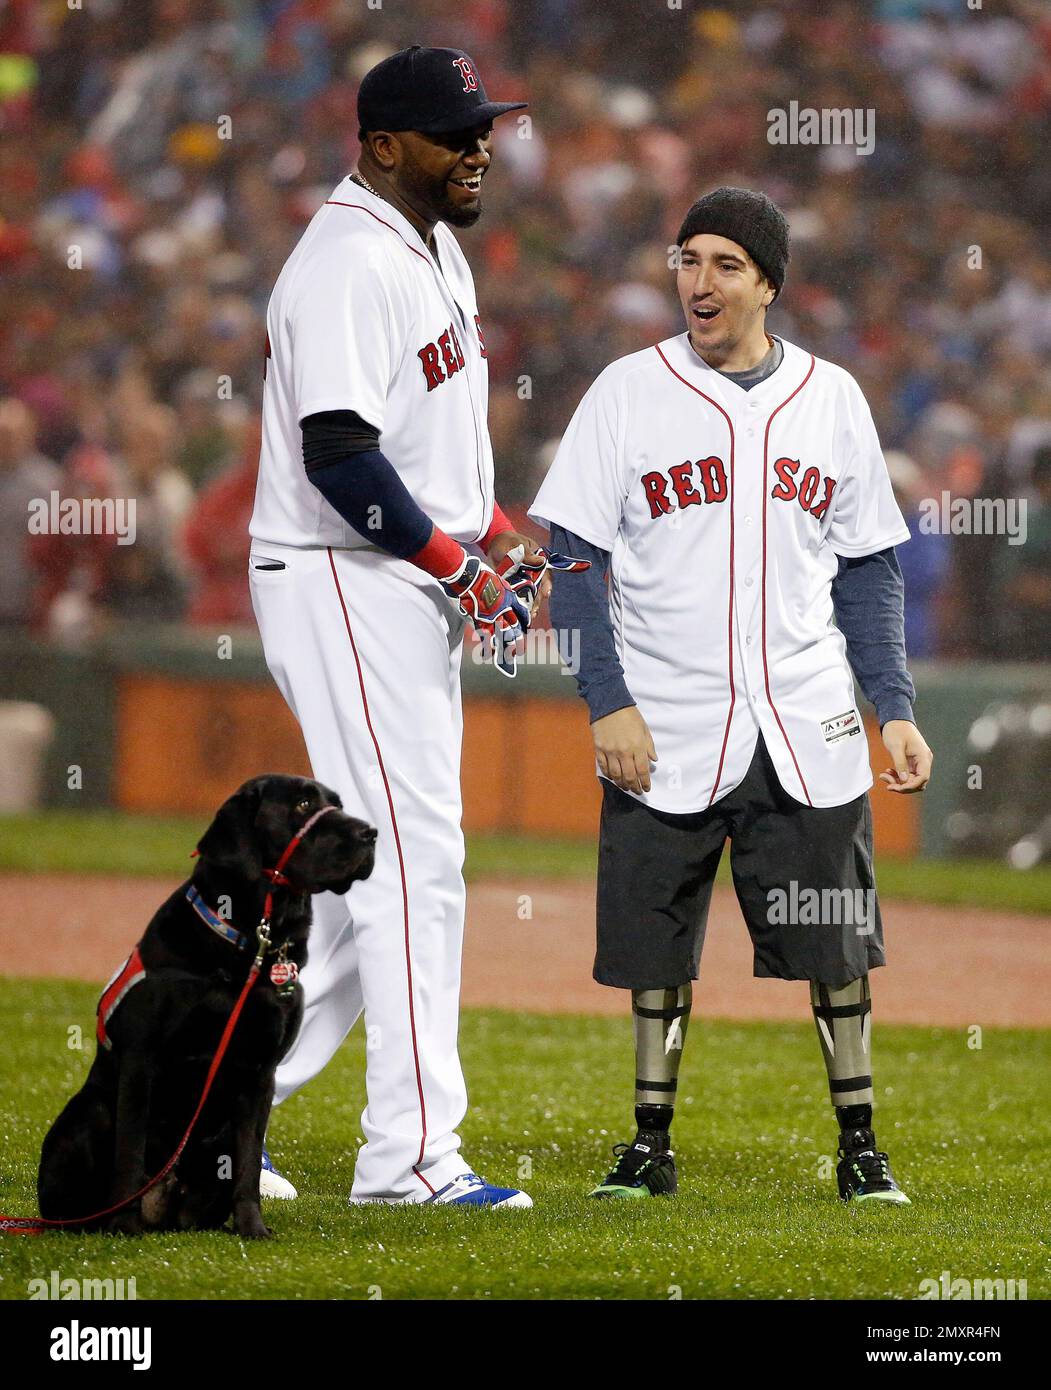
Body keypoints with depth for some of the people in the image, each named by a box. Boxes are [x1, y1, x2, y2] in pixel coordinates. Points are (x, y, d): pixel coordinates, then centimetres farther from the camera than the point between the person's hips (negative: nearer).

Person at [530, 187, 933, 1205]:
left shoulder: (831, 398, 8)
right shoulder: (630, 393, 0)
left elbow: (868, 572, 13)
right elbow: (572, 557, -1)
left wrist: (894, 708, 4)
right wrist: (609, 703, -11)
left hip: (808, 730, 2)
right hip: (666, 732, -1)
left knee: (837, 946, 2)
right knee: (656, 944, 2)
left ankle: (860, 1146, 12)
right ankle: (651, 1145, 14)